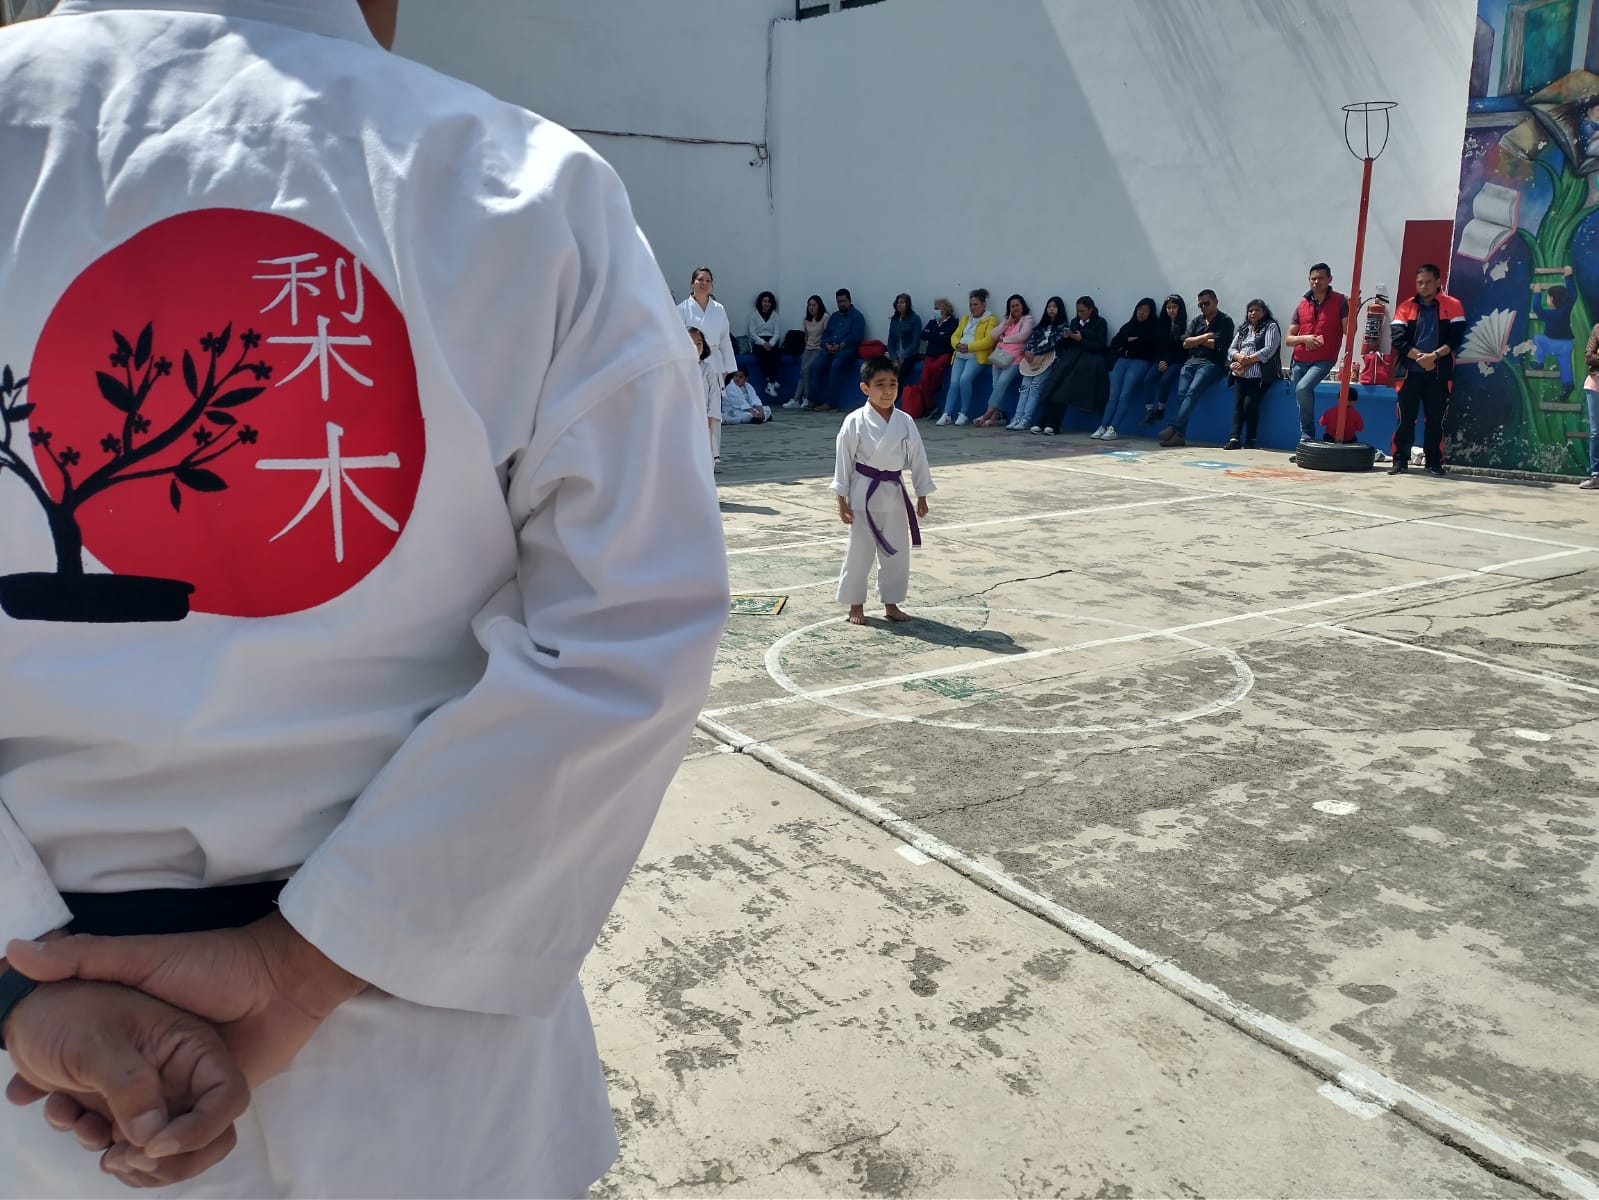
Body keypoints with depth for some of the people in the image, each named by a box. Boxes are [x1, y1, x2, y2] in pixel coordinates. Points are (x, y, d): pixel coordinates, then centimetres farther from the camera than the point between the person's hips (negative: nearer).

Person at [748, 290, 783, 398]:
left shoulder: (775, 316, 18)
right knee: (764, 352, -36)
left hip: (772, 343, 1)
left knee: (774, 353, -34)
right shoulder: (754, 315, 14)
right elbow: (752, 333, 3)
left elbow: (777, 333, 7)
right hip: (758, 343, -1)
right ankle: (772, 381, -34)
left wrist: (770, 343, -14)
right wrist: (763, 342, -14)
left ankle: (770, 384, -35)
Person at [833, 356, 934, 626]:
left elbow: (917, 458, 6)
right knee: (859, 552, 5)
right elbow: (844, 460, -8)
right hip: (864, 494, -4)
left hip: (894, 495, 4)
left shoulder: (905, 422, -1)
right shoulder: (855, 422, -11)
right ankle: (855, 605, 20)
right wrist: (842, 500, -8)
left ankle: (890, 604, 27)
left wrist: (922, 495, 8)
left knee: (897, 553, 11)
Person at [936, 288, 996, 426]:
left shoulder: (990, 320, 3)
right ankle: (947, 414, -17)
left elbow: (989, 341, -10)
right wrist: (957, 345, -5)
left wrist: (969, 347, -17)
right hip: (960, 355, 6)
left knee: (965, 378, -28)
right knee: (954, 382, -15)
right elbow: (955, 336, 19)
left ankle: (964, 414, -18)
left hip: (976, 357, -6)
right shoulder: (965, 319, 24)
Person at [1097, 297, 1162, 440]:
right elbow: (1114, 344, 18)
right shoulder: (1128, 326, 25)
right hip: (1123, 361, 5)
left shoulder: (1155, 327, 9)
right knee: (1113, 395, -12)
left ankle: (1112, 429, -26)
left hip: (1140, 362, -5)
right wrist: (1127, 340, 2)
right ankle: (1103, 427, -19)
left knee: (1125, 395, -20)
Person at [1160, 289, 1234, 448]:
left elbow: (1215, 344, -6)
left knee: (1193, 391, -28)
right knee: (1181, 393, -20)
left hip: (1212, 363, -5)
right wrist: (1205, 337, -1)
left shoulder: (1225, 321, 7)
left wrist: (1196, 341, 6)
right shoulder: (1196, 321, 24)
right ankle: (1179, 435, -29)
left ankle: (1174, 427, -39)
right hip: (1192, 361, 5)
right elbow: (1186, 343, 10)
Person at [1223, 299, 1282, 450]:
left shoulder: (1270, 327, 5)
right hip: (1240, 374, 5)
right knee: (1238, 404, -12)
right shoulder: (1243, 329, 24)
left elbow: (1268, 350, -9)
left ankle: (1251, 439, -9)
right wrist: (1240, 358, -8)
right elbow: (1231, 349, 15)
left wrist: (1248, 361, -14)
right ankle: (1235, 438, -20)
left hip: (1259, 375, -5)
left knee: (1250, 403, -19)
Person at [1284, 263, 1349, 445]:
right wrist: (1304, 338, -10)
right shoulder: (1302, 304, 9)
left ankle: (1306, 437, -16)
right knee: (1303, 402, 9)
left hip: (1324, 360, -5)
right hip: (1300, 361, 5)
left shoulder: (1340, 301, -2)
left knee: (1303, 388, -29)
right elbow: (1288, 339, 10)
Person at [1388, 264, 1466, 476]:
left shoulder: (1452, 306, 4)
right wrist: (1420, 357, -15)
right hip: (1410, 371, 0)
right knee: (1405, 418, 0)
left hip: (1439, 373, 0)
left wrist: (1434, 355, -18)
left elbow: (1456, 338, -4)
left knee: (1435, 419, 4)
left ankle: (1434, 462, 11)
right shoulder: (1406, 307, 6)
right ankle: (1400, 460, 6)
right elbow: (1398, 339, -4)